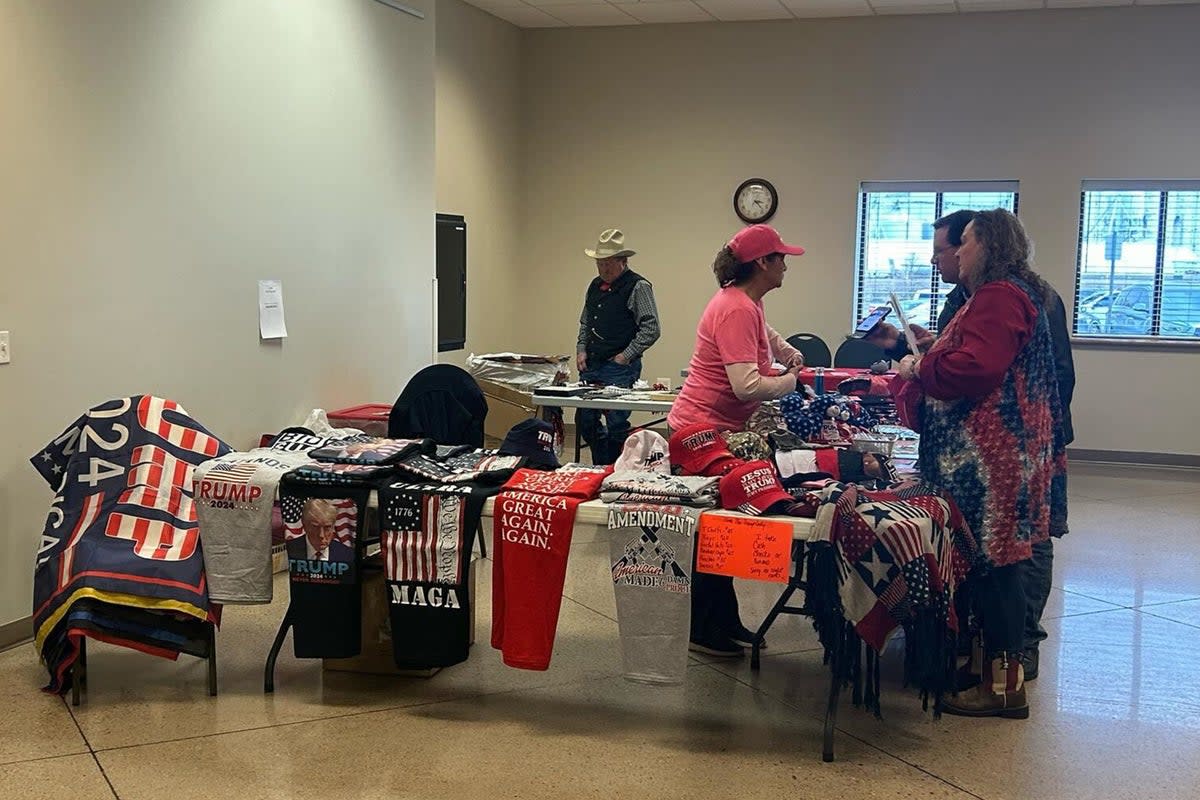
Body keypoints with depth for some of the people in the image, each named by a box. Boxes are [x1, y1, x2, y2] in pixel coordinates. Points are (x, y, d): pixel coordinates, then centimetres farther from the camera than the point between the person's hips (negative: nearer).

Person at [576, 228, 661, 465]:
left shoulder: (638, 287, -7)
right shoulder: (595, 286, 15)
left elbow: (651, 329, -12)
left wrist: (626, 356, -13)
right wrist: (581, 349, 10)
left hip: (619, 367, -7)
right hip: (591, 365, 7)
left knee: (616, 424, -6)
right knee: (585, 421, 9)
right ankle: (601, 469, 24)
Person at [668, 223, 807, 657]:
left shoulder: (746, 303, 11)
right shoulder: (736, 309, -22)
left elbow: (764, 334, 38)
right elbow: (747, 385, -30)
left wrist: (791, 355, 24)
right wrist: (790, 381, -13)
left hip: (718, 430, 10)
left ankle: (724, 622, 25)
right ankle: (706, 630, 9)